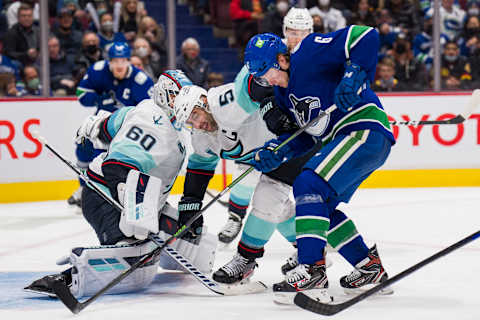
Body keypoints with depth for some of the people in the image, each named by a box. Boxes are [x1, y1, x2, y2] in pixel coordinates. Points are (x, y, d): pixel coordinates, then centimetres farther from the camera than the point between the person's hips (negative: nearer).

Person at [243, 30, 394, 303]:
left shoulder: (310, 53, -13)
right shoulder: (284, 93, 14)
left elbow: (366, 37, -19)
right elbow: (304, 136, 14)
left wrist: (355, 76, -28)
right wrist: (277, 152, -3)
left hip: (366, 131, -11)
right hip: (338, 140, 11)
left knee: (309, 186, -22)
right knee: (322, 207, 15)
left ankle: (312, 271, -28)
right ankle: (369, 267, 25)